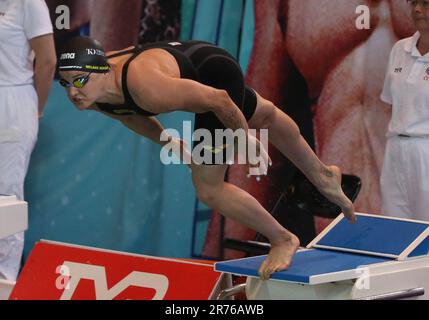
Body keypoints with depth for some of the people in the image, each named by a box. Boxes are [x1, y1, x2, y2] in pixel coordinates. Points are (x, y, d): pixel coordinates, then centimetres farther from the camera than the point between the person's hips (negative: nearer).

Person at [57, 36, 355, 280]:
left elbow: (218, 99, -32)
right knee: (265, 116, 31)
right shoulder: (89, 95, -22)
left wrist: (246, 139, -17)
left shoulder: (148, 86, -45)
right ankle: (322, 175, 58)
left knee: (209, 190, -4)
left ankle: (283, 240, 21)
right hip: (188, 64, 7)